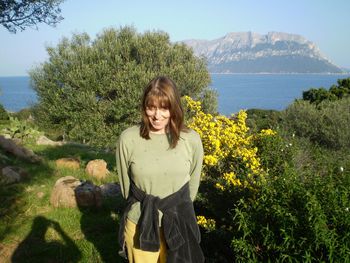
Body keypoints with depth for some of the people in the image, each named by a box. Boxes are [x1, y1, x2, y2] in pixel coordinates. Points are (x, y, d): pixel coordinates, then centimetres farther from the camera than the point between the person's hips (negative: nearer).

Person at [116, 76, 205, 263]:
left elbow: (193, 185, 5)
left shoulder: (191, 140, -10)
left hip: (178, 226, 1)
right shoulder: (128, 139, -13)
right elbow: (125, 186, 1)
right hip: (140, 226, 0)